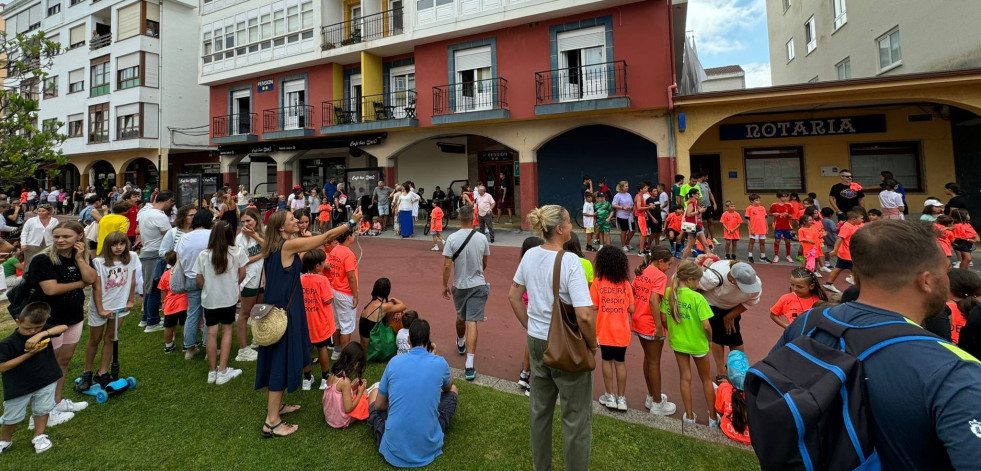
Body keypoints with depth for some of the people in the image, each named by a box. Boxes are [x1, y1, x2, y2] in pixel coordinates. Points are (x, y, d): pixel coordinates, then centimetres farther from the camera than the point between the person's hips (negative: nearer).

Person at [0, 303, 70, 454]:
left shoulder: (44, 332, -7)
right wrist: (29, 354, -27)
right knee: (13, 416, 14)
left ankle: (39, 436, 33)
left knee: (42, 410, 15)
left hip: (46, 381, 2)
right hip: (18, 387, -2)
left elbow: (64, 327, -20)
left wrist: (41, 334, -32)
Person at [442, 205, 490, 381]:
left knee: (460, 318, 23)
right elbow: (484, 264, 7)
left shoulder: (452, 238, -12)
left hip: (459, 285, 1)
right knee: (472, 322, -3)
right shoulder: (482, 238, -6)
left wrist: (445, 285, 0)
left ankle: (461, 344, 52)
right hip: (478, 284, -1)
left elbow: (446, 265, -13)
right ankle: (469, 365, -8)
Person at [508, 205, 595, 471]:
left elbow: (513, 296, 8)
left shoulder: (529, 255, -3)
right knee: (576, 417, 13)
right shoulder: (570, 261, -23)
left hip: (536, 341, 7)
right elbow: (584, 316, -27)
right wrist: (592, 344, -10)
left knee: (539, 409, 23)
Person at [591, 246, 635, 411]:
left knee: (607, 361, 13)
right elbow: (631, 309, -3)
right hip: (622, 331, 2)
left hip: (605, 330, -2)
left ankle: (610, 397, 21)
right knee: (620, 362, 13)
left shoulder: (598, 282, -11)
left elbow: (593, 307, -13)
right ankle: (621, 398, 21)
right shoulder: (625, 282, -4)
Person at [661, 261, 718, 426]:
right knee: (706, 379, 19)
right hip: (698, 344, -3)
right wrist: (709, 338, -3)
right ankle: (713, 417, 32)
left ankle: (689, 416, 28)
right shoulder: (697, 298, -24)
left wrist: (674, 332, 11)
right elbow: (706, 325, -24)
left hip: (677, 342, 3)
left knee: (685, 378, 18)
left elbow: (664, 318, -5)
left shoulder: (668, 293, -11)